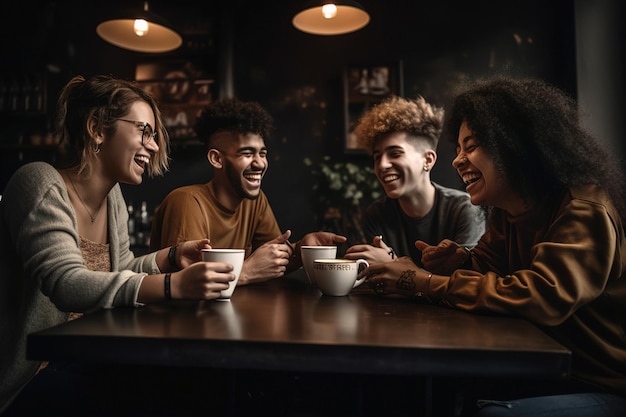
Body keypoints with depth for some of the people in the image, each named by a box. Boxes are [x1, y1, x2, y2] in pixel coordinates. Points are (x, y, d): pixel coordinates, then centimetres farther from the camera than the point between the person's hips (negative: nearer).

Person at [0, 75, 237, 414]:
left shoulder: (112, 194, 5)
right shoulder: (42, 184, -18)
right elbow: (66, 284, -31)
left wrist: (172, 258, -4)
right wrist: (173, 285, -41)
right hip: (28, 379, -7)